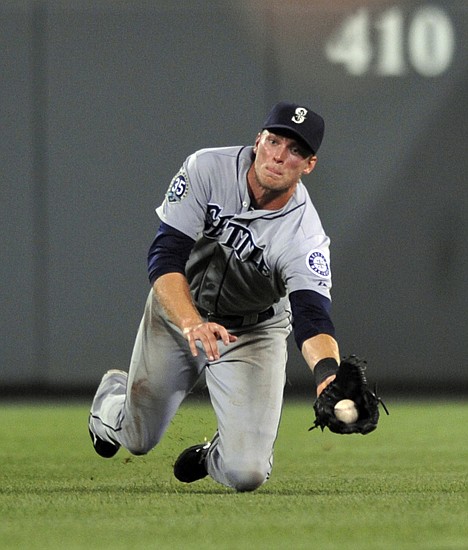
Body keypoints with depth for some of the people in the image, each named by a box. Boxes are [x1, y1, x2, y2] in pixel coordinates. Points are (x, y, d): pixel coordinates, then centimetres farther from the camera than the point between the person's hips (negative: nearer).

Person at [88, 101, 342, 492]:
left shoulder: (305, 236, -29)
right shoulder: (207, 169, -25)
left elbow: (312, 317, -41)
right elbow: (165, 258, -30)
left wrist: (328, 372, -63)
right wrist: (192, 324, -48)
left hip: (254, 333, -1)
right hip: (179, 309, 1)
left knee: (247, 474, -15)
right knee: (138, 439, 13)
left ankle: (214, 457, 23)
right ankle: (112, 398, 51)